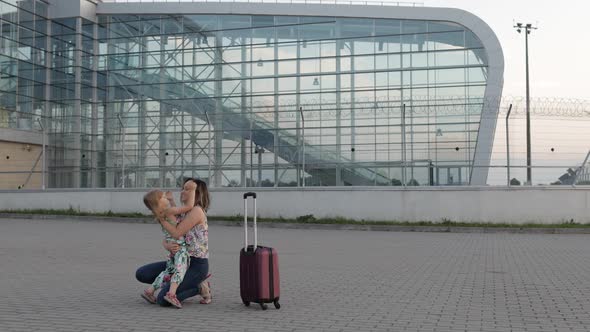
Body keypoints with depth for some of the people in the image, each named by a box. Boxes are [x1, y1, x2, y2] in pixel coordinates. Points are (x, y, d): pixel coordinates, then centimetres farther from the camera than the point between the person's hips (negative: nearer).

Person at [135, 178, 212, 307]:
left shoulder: (197, 211, -12)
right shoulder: (183, 213, 15)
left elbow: (176, 233, -21)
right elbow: (165, 239, 8)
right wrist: (167, 246, -17)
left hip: (196, 264, -9)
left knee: (163, 299, -22)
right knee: (141, 274, 1)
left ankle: (200, 287, -2)